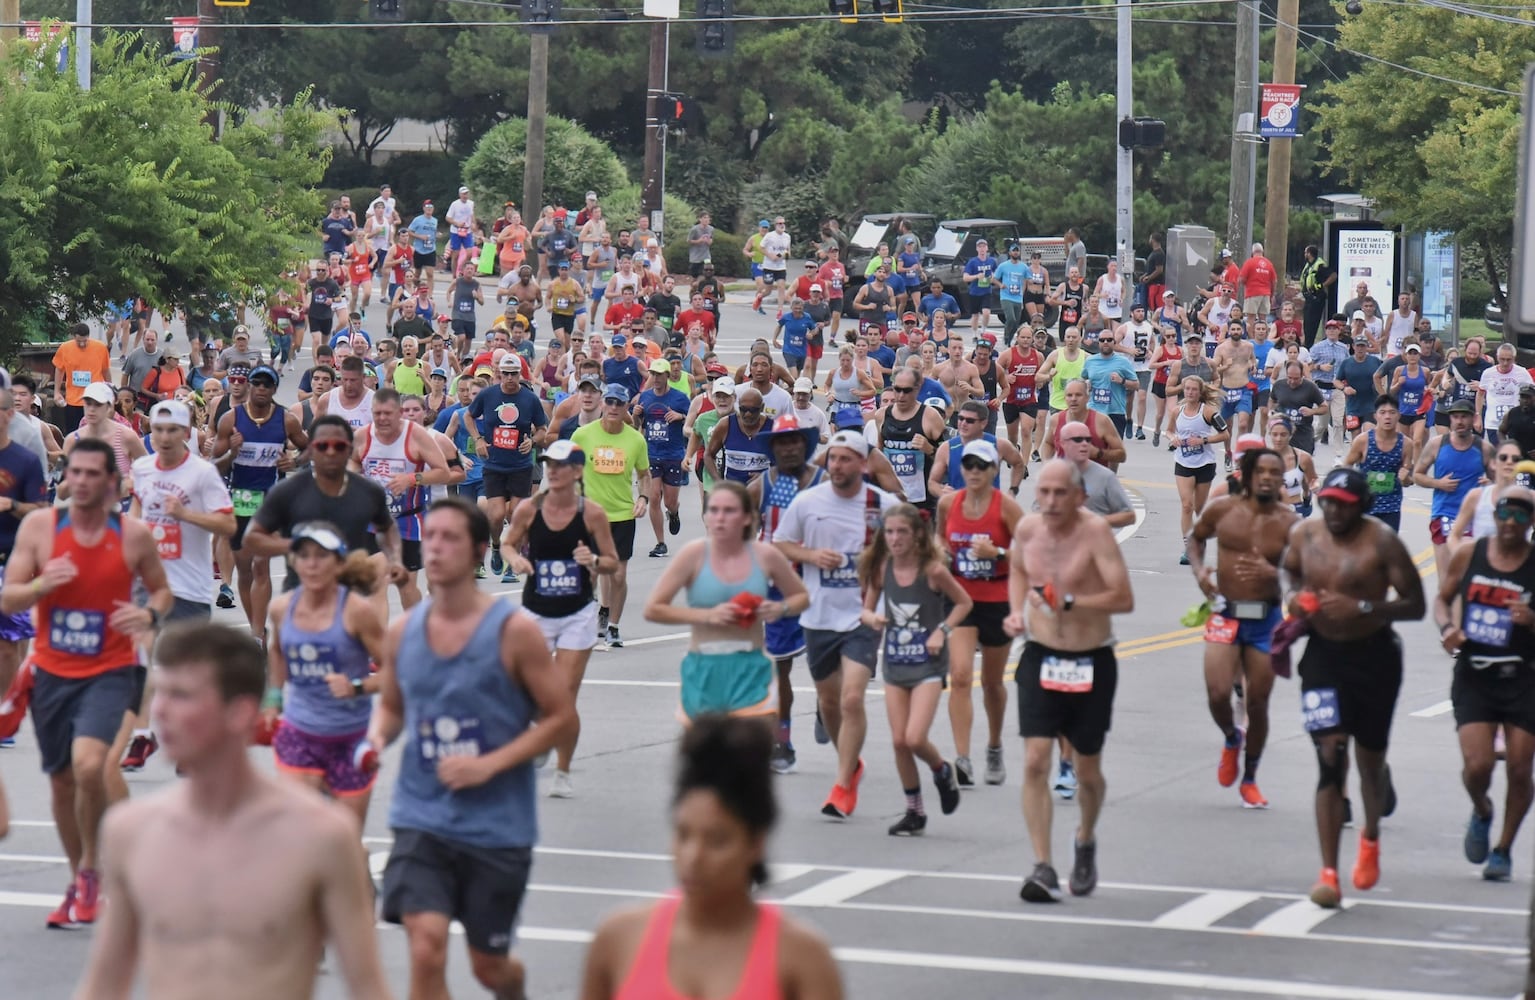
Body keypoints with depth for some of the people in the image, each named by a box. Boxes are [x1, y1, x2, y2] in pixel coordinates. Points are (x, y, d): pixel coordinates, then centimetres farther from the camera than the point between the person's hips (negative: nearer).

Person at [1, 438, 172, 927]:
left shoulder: (134, 534, -5)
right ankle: (80, 881, 32)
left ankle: (92, 868, -1)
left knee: (89, 764, -24)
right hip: (52, 671, 3)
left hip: (109, 671, -3)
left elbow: (162, 590, 10)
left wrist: (150, 614, -12)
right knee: (61, 780, 12)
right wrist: (42, 584, -23)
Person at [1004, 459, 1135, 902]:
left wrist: (1069, 603, -31)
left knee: (1087, 770, 11)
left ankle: (1085, 841, 41)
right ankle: (1043, 868, -12)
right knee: (1035, 762, -12)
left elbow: (1124, 599, -22)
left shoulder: (1095, 531, -17)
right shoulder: (1027, 529, -2)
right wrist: (1017, 611, 5)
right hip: (1041, 658, 3)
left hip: (1091, 664, -3)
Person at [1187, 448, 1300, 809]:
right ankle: (1231, 738, 21)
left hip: (1266, 619, 0)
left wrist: (1273, 574, -25)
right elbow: (1196, 537, 18)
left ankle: (1250, 780, 24)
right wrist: (1198, 569, -1)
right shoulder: (1222, 510, -1)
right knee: (1218, 693, -16)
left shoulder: (1289, 523, -5)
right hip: (1225, 614, 0)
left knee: (1258, 702, 6)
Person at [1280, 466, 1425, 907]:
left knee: (1371, 761, 13)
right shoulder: (1304, 536, -1)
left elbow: (1414, 604, -14)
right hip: (1323, 655, 2)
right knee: (1330, 757, -12)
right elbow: (1289, 570, 22)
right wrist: (1292, 597, 0)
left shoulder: (1382, 542, -15)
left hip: (1374, 657, -2)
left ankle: (1370, 838, 46)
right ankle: (1329, 873, -11)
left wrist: (1362, 608, -26)